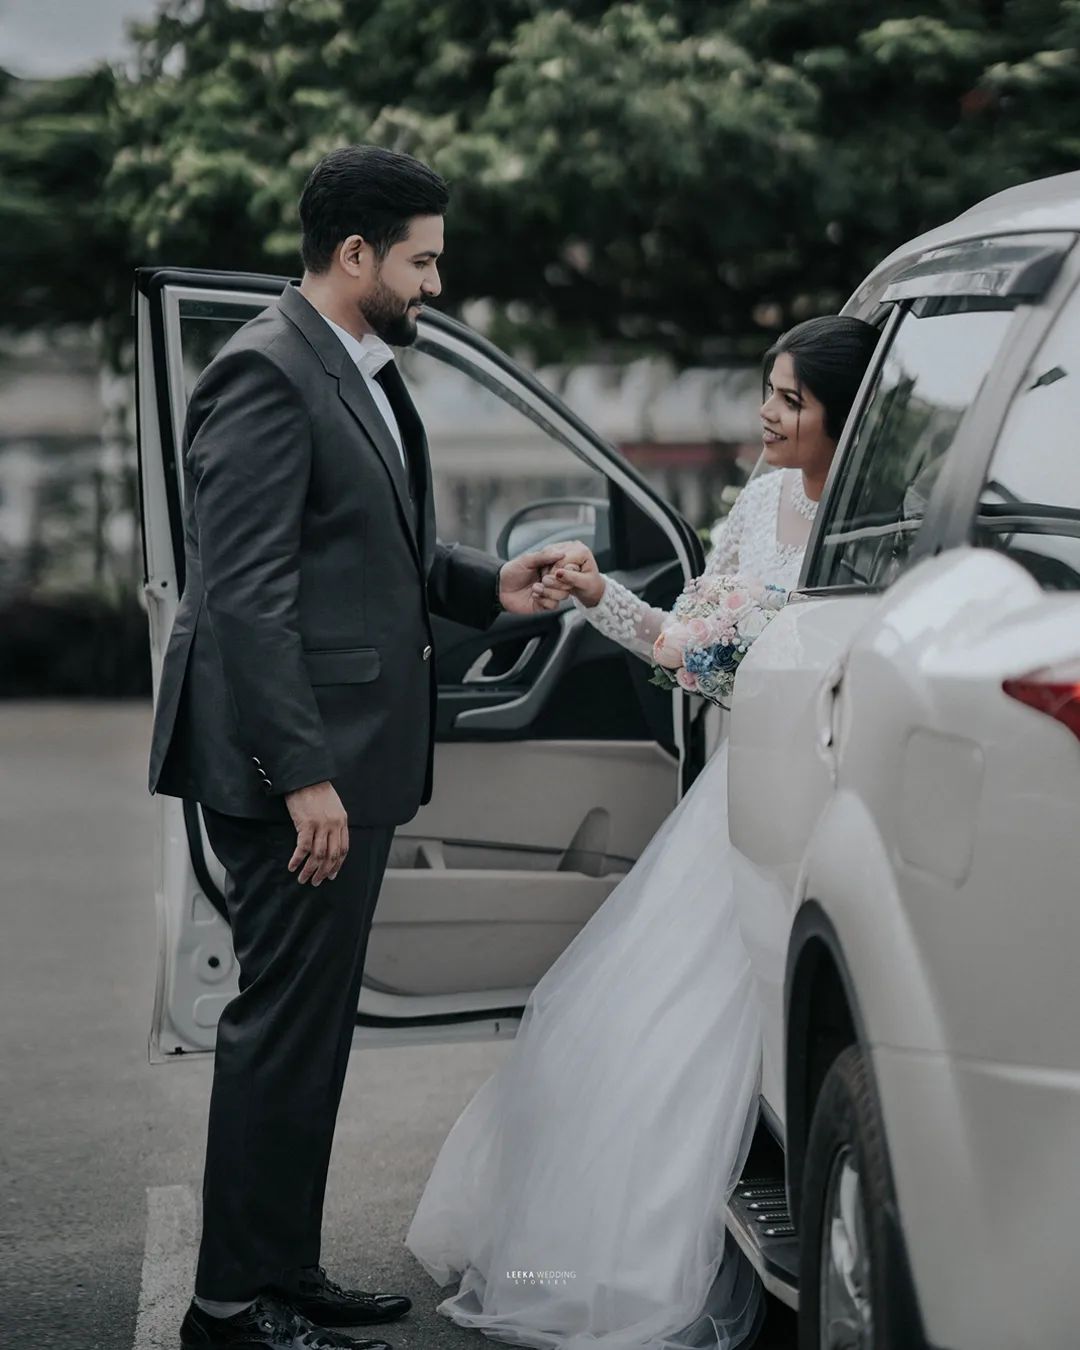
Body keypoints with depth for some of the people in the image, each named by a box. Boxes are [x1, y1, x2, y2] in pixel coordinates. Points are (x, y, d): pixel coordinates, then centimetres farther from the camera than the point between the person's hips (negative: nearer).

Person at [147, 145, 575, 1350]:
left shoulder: (363, 376, 15)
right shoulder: (268, 373, -15)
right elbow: (245, 596, -21)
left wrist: (488, 586, 6)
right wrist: (302, 775, -23)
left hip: (346, 756, 10)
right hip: (293, 765, -10)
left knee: (311, 1022, 15)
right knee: (286, 1020, -5)